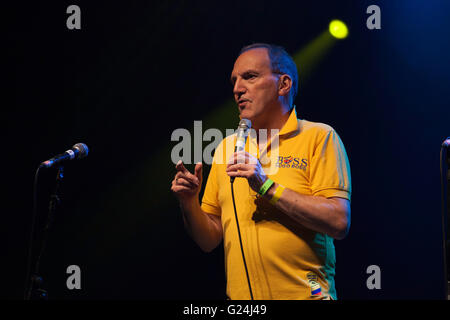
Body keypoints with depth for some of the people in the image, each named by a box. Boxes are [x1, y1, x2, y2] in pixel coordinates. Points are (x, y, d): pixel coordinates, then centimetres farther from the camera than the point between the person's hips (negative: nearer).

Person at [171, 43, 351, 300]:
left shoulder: (319, 137, -4)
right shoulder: (227, 147, 10)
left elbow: (339, 223, -15)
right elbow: (210, 240, 11)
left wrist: (267, 187, -18)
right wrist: (190, 204, -8)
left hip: (304, 293, -4)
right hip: (239, 296, 4)